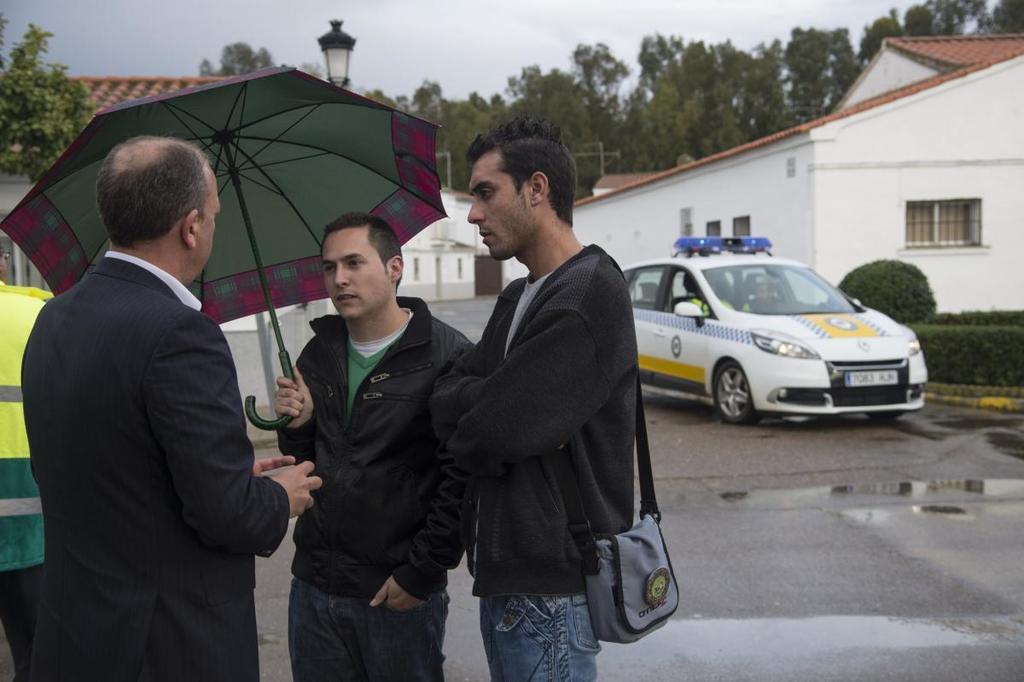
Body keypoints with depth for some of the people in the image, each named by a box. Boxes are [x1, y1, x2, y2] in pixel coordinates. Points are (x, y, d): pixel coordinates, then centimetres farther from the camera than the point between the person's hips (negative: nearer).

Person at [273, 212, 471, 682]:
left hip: (400, 594, -5)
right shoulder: (318, 353, 8)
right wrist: (296, 427, -7)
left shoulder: (446, 356, -12)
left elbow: (463, 479, -15)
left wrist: (422, 573, -13)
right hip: (313, 588, 5)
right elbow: (305, 465, 13)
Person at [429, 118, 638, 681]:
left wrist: (466, 421, -3)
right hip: (505, 571, 9)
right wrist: (485, 411, -14)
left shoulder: (590, 292, -16)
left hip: (550, 588, -9)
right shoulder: (517, 298, 14)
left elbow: (498, 426, -22)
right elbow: (447, 398, 4)